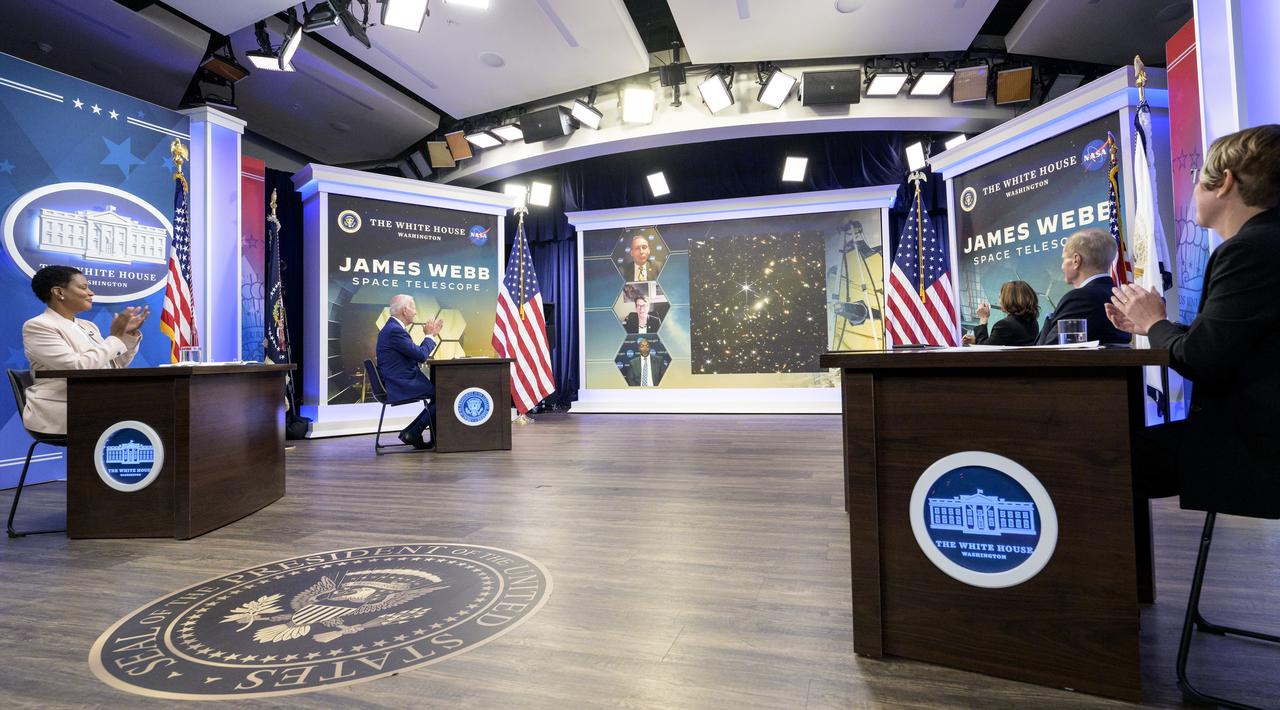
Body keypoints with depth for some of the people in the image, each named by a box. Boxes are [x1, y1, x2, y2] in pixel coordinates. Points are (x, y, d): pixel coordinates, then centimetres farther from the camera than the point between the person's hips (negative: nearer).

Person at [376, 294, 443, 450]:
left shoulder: (392, 327, 15)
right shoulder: (395, 330, -18)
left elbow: (415, 353, 18)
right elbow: (421, 355, -20)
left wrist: (430, 335, 15)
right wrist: (429, 336, -4)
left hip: (399, 383, 11)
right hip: (401, 386, -11)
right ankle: (413, 432, -1)